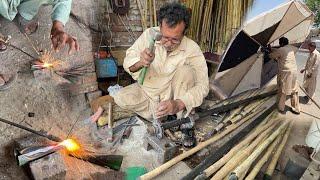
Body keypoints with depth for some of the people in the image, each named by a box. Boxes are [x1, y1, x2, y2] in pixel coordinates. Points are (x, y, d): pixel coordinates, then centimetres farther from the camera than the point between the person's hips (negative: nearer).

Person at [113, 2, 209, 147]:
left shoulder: (192, 49, -23)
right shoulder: (149, 35, -18)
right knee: (121, 98, -21)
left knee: (186, 70, -29)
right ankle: (164, 116, -8)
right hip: (148, 91, 2)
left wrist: (178, 104, -42)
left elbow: (202, 85, -26)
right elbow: (127, 63, -16)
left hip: (172, 95, -2)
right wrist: (140, 62, -41)